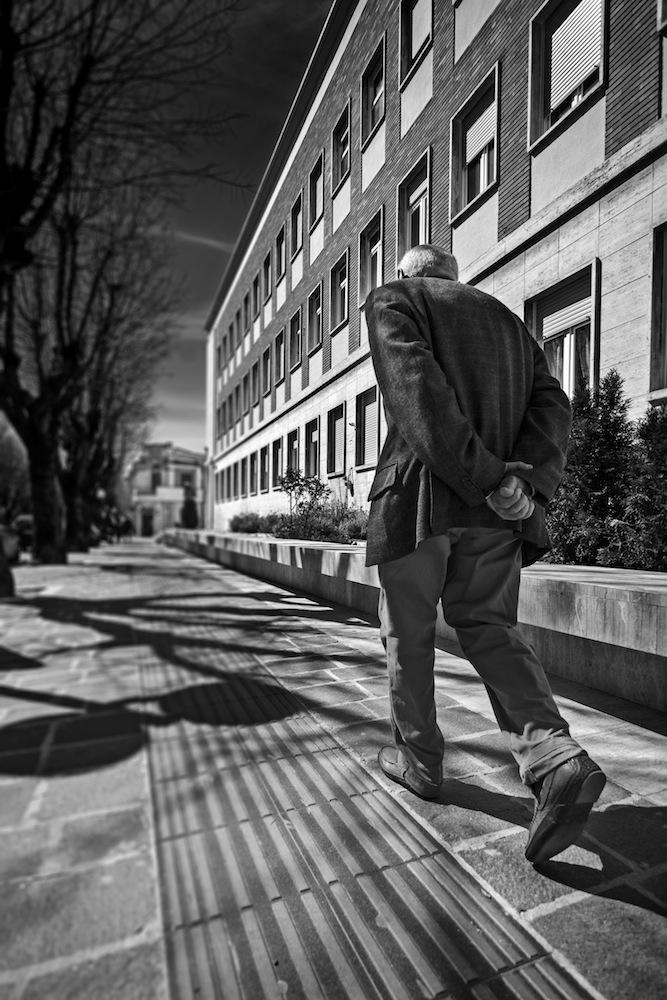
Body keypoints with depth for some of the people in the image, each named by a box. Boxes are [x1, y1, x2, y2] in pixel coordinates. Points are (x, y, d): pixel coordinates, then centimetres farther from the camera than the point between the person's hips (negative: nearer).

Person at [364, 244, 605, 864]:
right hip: (498, 509, 5)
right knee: (488, 625, 13)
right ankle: (555, 760, -4)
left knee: (407, 632, 10)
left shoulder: (391, 300, 8)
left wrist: (487, 479, -16)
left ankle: (418, 760, 24)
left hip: (422, 493, -5)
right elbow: (552, 407, 8)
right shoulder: (506, 320, 25)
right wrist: (525, 482, -7)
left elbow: (417, 387, -13)